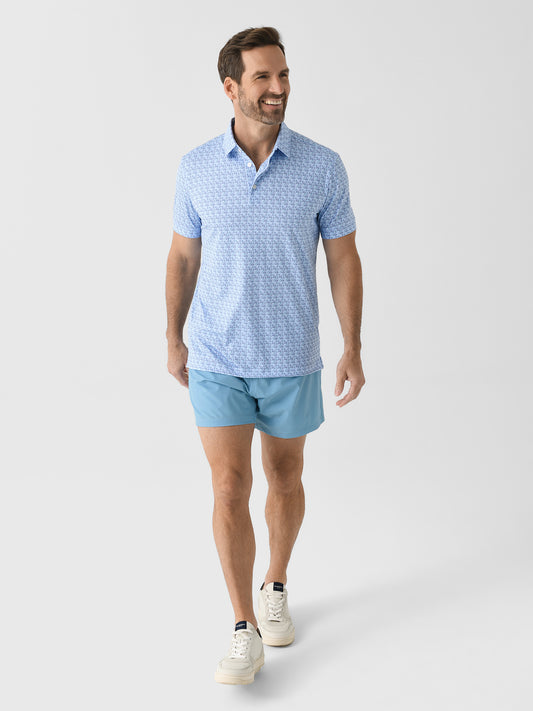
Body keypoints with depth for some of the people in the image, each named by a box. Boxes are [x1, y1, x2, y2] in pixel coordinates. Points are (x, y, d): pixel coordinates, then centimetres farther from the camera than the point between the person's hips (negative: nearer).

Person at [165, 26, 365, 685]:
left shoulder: (323, 167, -7)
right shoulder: (196, 167, -5)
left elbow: (343, 259, -2)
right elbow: (183, 257, 6)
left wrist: (353, 350, -7)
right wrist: (174, 340, 9)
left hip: (290, 358, 1)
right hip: (216, 358, 0)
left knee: (284, 478, 15)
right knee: (230, 489, -6)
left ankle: (275, 586, 39)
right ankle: (245, 632, 5)